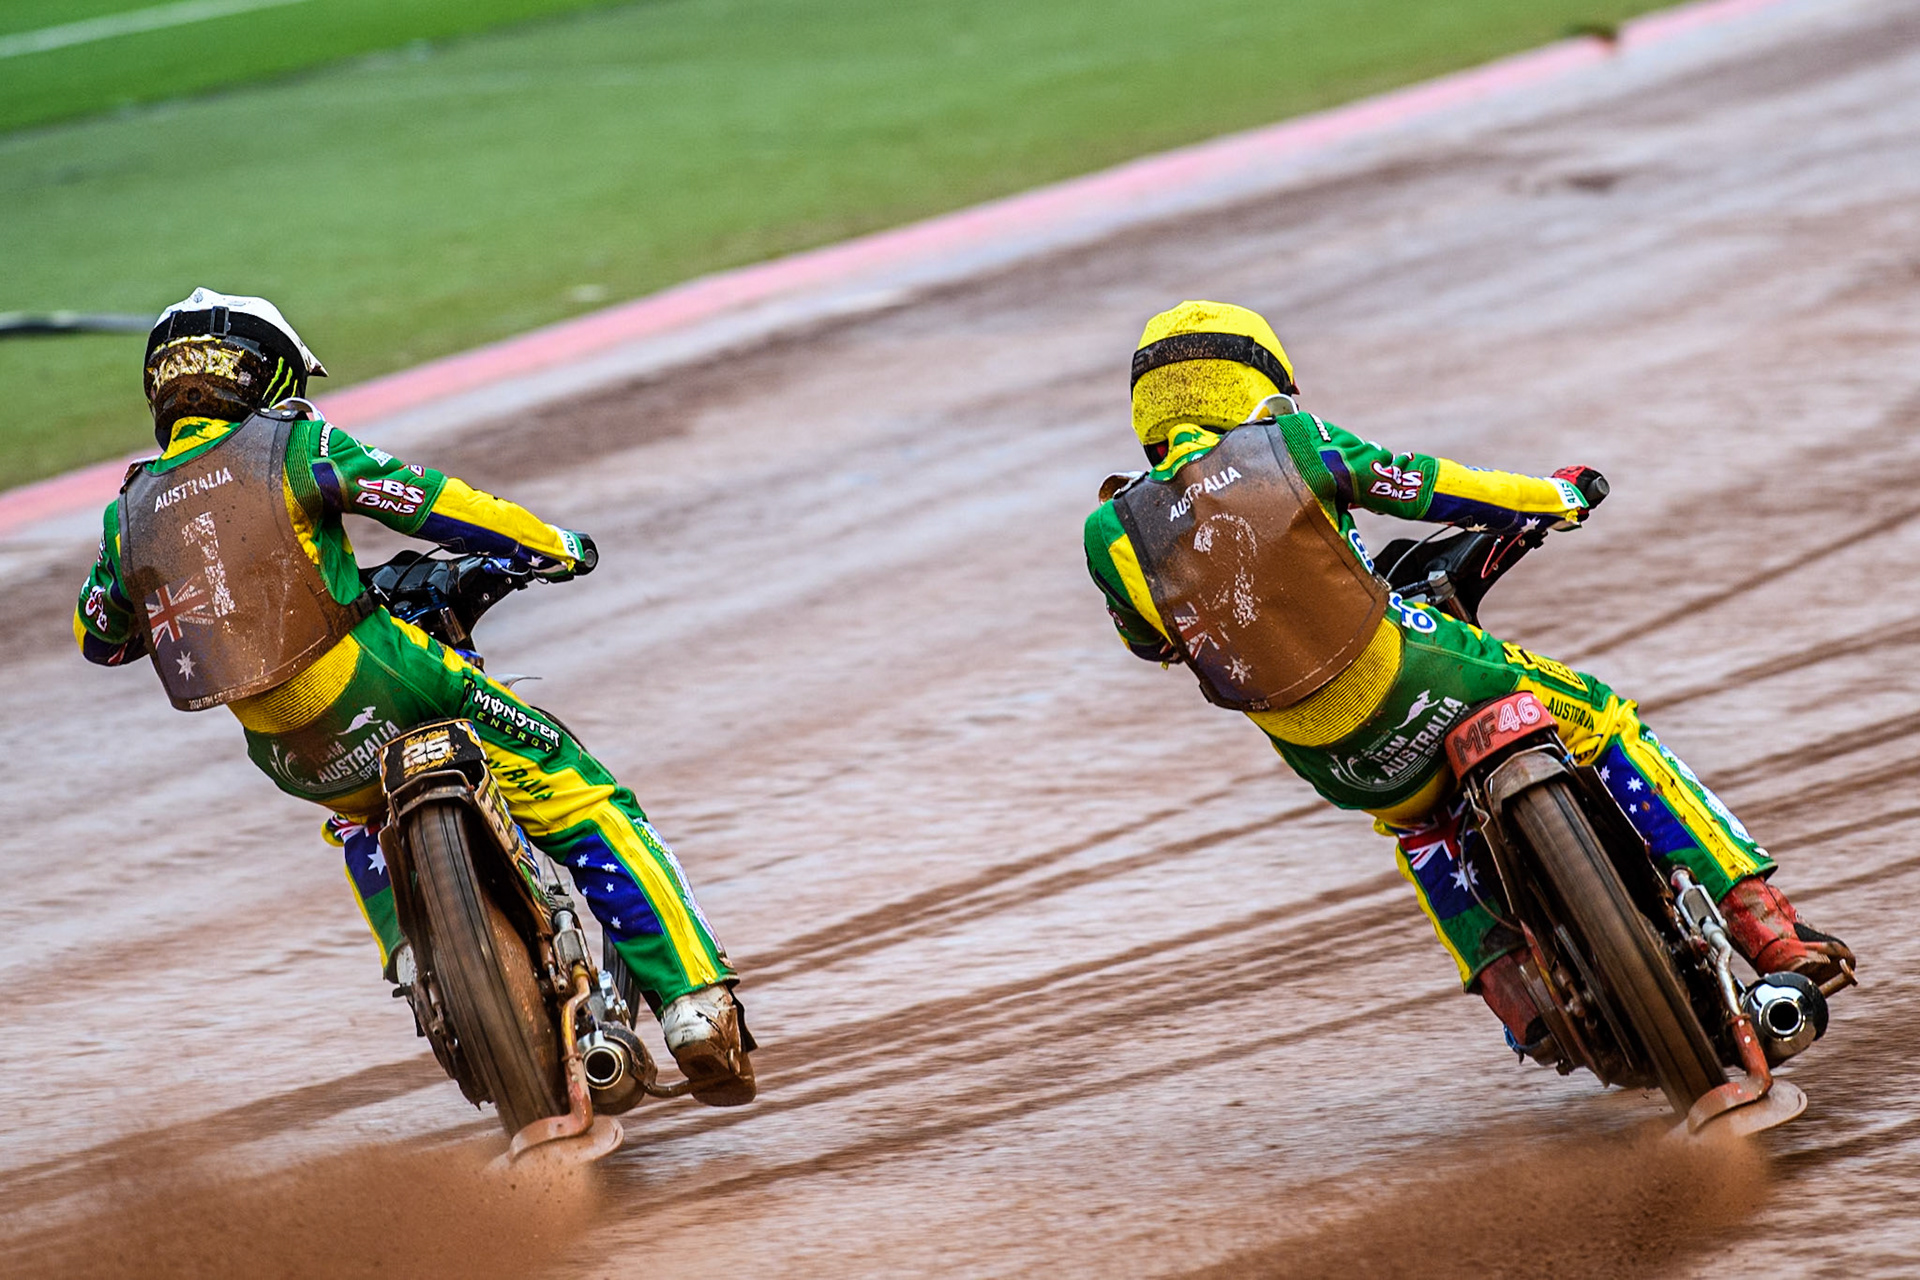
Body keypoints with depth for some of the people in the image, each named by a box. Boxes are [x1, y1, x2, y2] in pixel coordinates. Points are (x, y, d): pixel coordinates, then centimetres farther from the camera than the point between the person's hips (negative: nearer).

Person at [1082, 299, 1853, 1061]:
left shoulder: (1113, 534, 1)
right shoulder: (1290, 444, -3)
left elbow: (1149, 640, 18)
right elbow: (1428, 486, 7)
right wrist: (1550, 496, 24)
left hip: (1322, 758, 3)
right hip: (1410, 682, -3)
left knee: (1419, 823, 37)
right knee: (1601, 724, 17)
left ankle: (1509, 993, 25)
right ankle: (1766, 929, 11)